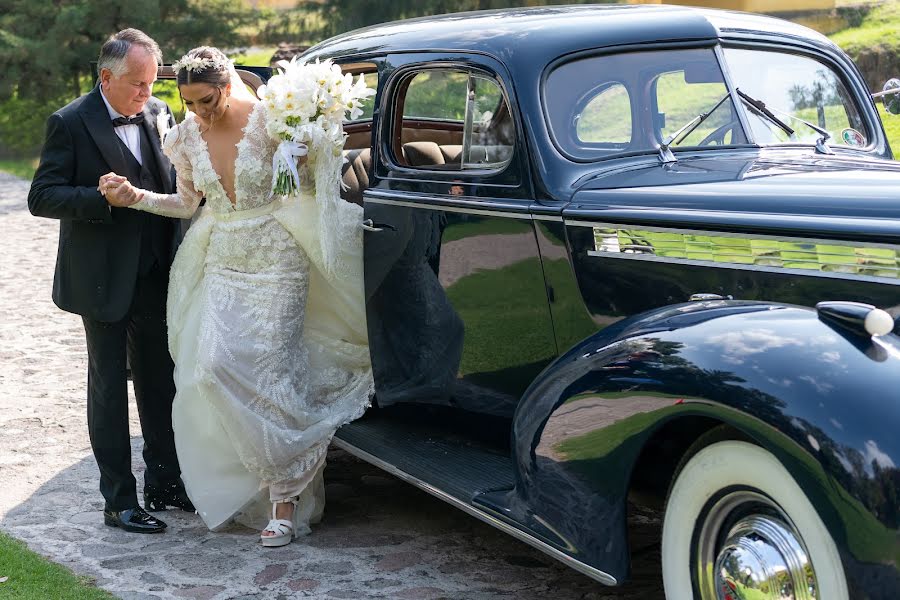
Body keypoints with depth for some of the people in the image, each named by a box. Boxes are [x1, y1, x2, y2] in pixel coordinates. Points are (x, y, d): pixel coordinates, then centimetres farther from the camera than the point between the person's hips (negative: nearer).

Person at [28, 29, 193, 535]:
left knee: (160, 381, 14)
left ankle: (165, 483, 27)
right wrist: (100, 197, -26)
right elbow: (42, 197, -13)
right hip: (103, 280, -5)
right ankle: (119, 501, 12)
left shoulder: (158, 113, 5)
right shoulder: (71, 124, -10)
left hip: (154, 278, 5)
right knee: (109, 386, 4)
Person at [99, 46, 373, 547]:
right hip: (223, 264, 5)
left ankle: (285, 503, 3)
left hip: (276, 261, -5)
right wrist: (135, 197, -2)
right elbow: (188, 202, 11)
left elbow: (310, 182, -4)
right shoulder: (188, 135, 2)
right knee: (214, 365, -5)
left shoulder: (268, 120, -12)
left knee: (272, 372, -6)